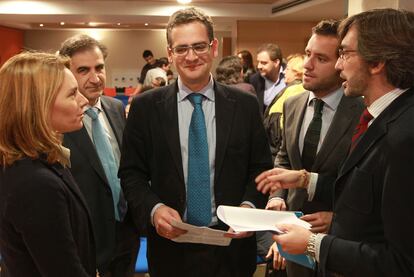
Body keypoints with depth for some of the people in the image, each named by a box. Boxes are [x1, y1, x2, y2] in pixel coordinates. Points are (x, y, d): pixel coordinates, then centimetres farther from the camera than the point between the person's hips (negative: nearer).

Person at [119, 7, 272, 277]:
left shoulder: (245, 105, -2)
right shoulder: (145, 107, -3)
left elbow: (261, 168, 3)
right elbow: (131, 173, -1)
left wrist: (250, 206, -14)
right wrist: (154, 209, -17)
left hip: (231, 245, 1)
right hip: (171, 247, 0)